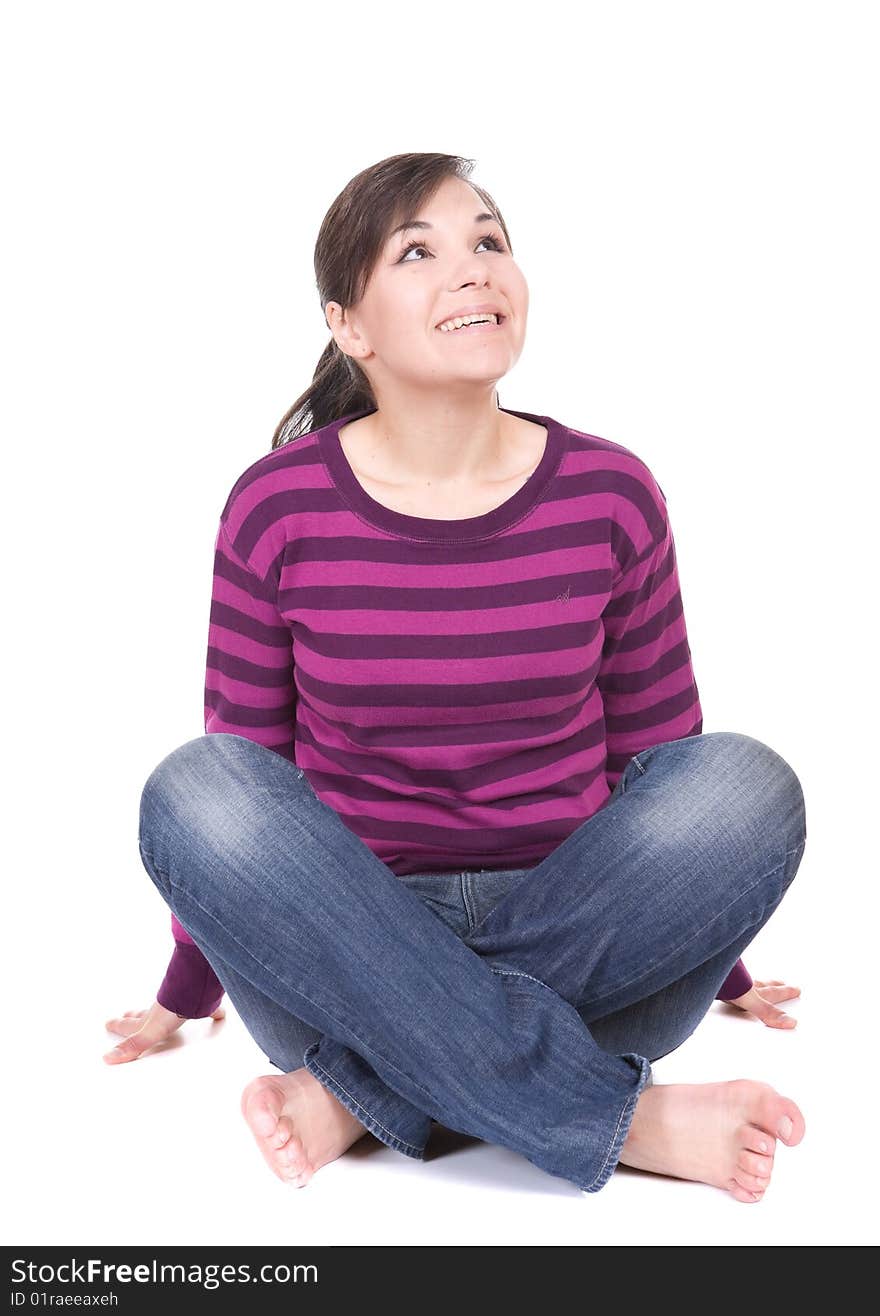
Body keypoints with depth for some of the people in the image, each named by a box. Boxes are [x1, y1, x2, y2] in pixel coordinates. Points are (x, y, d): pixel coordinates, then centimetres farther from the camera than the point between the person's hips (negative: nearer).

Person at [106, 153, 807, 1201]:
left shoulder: (611, 495, -2)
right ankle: (617, 1117, -29)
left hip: (572, 943, 1)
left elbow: (657, 747, 10)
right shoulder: (277, 507, -4)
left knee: (748, 784, -24)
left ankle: (364, 1091, -24)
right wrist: (189, 988, 15)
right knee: (196, 790, -28)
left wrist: (716, 965, 20)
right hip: (345, 951, 0)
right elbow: (241, 751, 7)